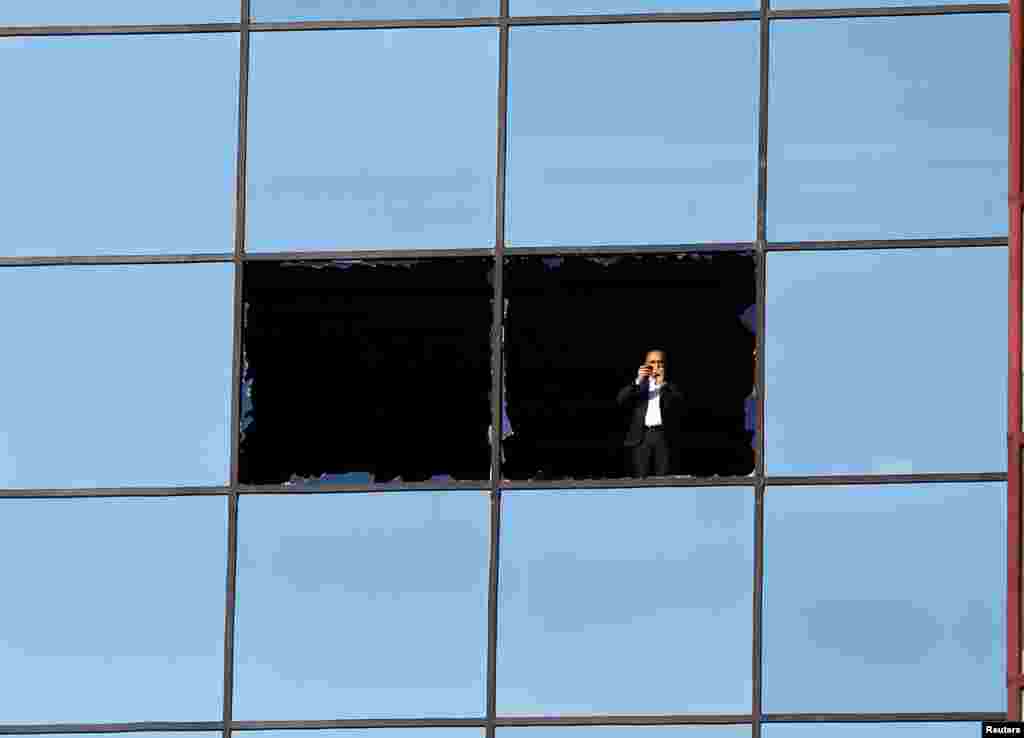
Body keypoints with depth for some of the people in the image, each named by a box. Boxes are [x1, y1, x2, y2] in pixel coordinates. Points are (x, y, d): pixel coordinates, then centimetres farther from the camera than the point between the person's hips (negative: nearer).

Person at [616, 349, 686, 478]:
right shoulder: (637, 385, 16)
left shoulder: (671, 387, 13)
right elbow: (621, 400, 0)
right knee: (640, 479, -4)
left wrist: (662, 384, -10)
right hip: (641, 438, 1)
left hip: (664, 438, -1)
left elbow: (677, 405, -5)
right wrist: (638, 381, -10)